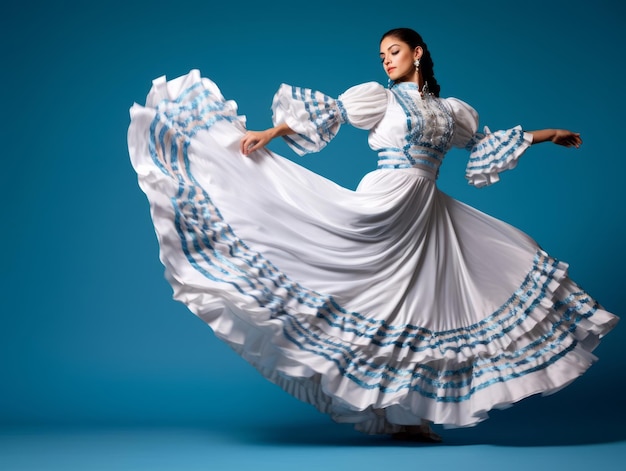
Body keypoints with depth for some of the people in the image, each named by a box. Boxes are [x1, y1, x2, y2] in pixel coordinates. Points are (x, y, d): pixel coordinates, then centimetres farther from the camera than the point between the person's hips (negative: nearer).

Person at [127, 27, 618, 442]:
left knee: (417, 307, 3)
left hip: (429, 214, 5)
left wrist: (545, 134, 30)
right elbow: (327, 112, -3)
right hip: (384, 203, -5)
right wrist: (269, 133, -13)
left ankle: (407, 416, 10)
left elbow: (486, 141, 28)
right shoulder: (380, 96, 5)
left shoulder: (450, 109, 18)